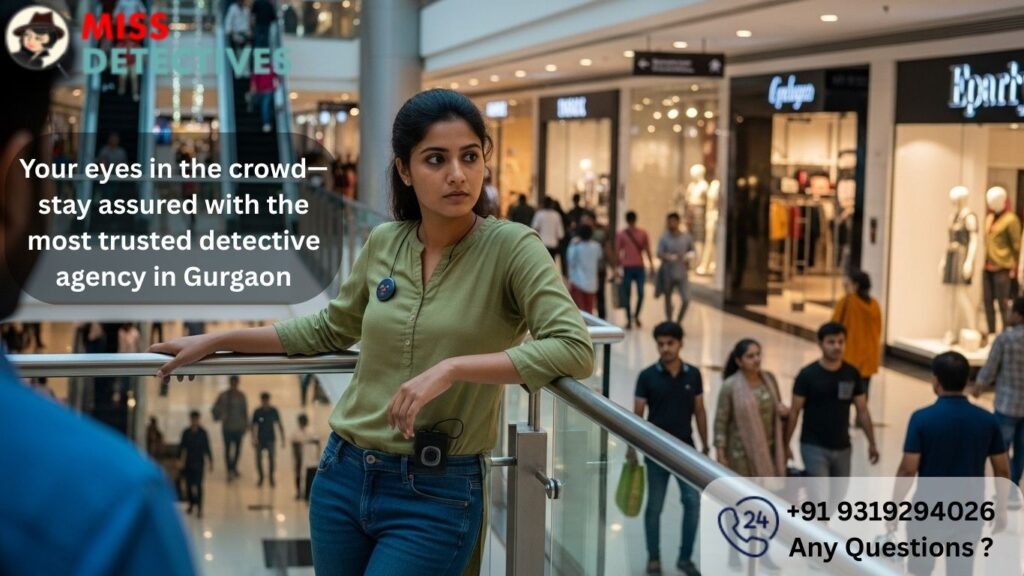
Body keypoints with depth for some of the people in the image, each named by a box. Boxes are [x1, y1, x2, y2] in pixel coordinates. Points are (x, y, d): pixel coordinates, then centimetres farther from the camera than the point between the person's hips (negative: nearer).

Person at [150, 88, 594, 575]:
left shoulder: (510, 248, -11)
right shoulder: (383, 243, 3)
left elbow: (574, 351, -23)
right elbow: (329, 332, 17)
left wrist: (451, 368, -27)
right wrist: (216, 341, 17)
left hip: (437, 496, -5)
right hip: (343, 476, 5)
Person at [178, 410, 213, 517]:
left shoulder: (203, 433, -6)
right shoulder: (186, 432, -1)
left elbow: (207, 448, -2)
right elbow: (181, 447, 4)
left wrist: (210, 461, -1)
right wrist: (180, 459, 0)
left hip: (199, 462, -3)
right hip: (188, 462, 3)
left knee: (198, 485, -7)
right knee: (189, 484, 11)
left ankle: (199, 508, -5)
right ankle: (191, 503, 33)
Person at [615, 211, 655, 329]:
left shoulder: (643, 233, 6)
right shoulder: (621, 235, 0)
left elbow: (647, 250, 8)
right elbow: (617, 252, 0)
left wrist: (651, 266, 7)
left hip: (640, 267, 1)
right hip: (627, 268, -1)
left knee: (641, 294, -2)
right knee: (627, 295, 1)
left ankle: (636, 315, 14)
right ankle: (629, 319, 7)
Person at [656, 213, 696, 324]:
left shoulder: (687, 237, 3)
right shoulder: (664, 238, -3)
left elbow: (693, 251, 14)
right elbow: (659, 254, -11)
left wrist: (690, 256, -9)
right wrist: (669, 257, -31)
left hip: (682, 274, 1)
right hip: (668, 274, -1)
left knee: (686, 300, -8)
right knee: (668, 299, 10)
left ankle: (678, 322, 13)